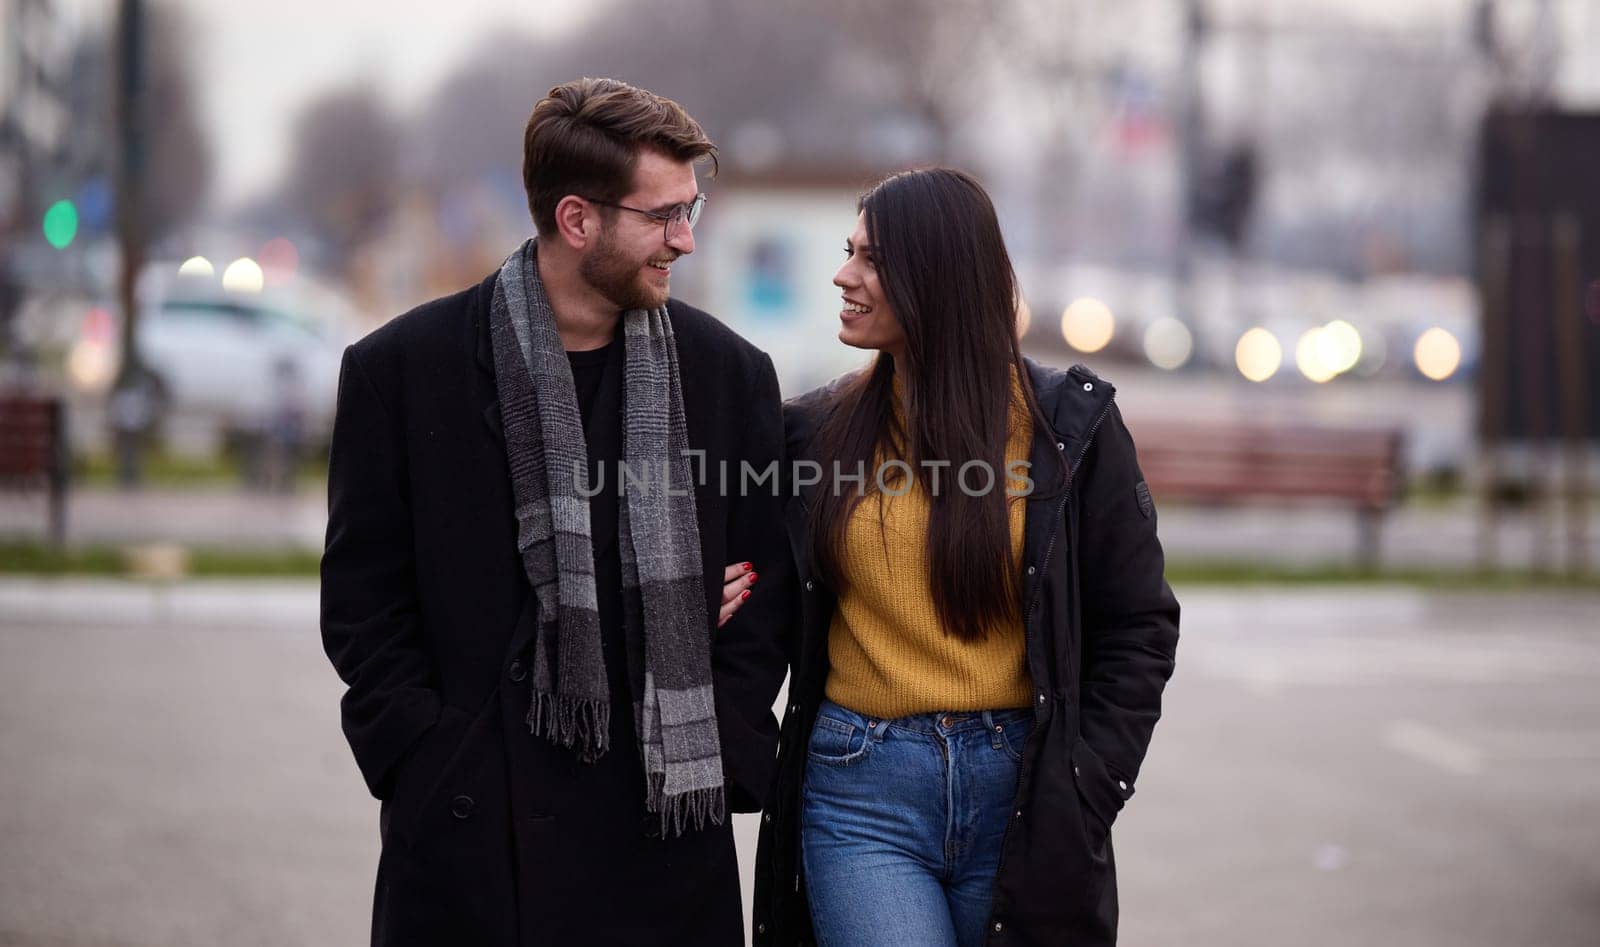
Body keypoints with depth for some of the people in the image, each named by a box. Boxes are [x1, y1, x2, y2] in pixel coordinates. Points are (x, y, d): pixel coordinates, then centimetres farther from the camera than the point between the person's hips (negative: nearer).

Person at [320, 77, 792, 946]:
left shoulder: (728, 372, 6)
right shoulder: (404, 369, 0)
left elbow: (767, 587, 9)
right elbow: (362, 605, 2)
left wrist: (723, 767, 0)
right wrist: (429, 773, -6)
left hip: (665, 830, 2)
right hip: (471, 841, -2)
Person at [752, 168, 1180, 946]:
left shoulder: (1067, 424, 0)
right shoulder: (818, 429, 6)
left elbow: (1137, 627, 2)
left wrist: (1080, 802, -5)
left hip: (1019, 790, 0)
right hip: (863, 796, 0)